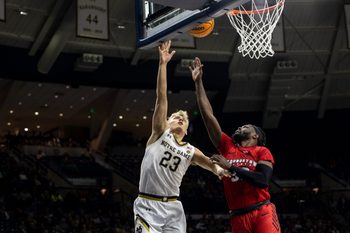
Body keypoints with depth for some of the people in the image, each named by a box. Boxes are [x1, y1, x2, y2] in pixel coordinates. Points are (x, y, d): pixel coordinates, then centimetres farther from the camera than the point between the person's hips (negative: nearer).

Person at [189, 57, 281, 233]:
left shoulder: (262, 152, 7)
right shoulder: (227, 146, 16)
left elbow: (263, 180, -12)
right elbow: (208, 114, 14)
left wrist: (230, 167, -10)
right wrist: (198, 82, 12)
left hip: (262, 213, -4)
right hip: (238, 217, 4)